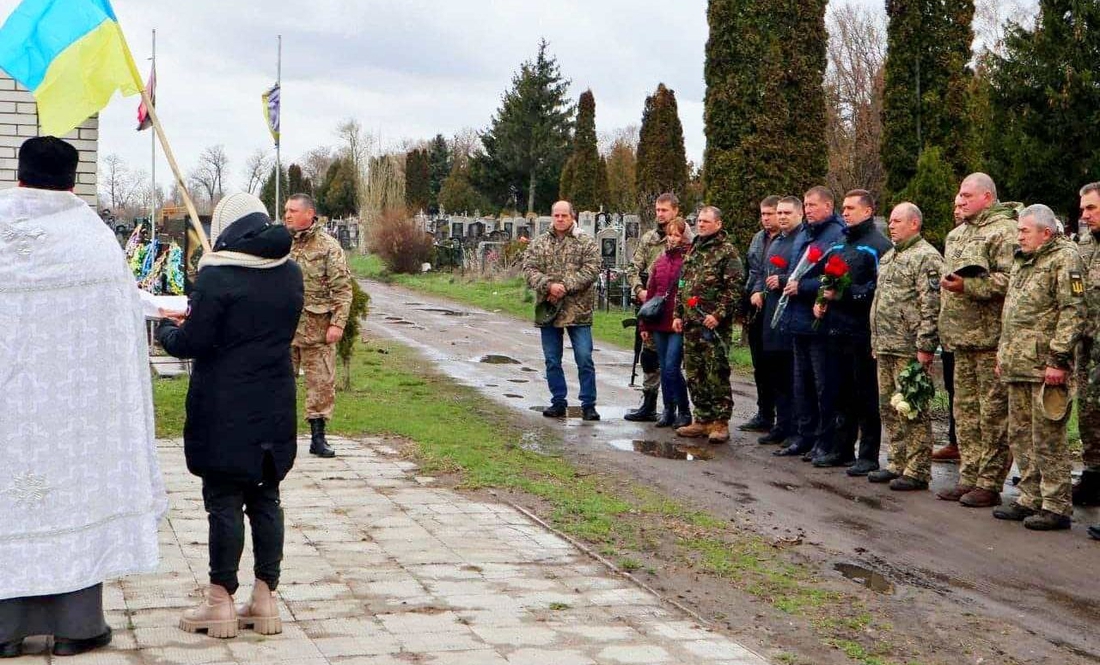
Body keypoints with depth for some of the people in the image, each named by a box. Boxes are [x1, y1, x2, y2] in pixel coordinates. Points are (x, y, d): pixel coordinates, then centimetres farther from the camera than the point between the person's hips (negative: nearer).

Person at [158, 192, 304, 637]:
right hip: (275, 408, 6)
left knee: (224, 501, 1)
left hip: (225, 410, -6)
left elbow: (192, 343, -13)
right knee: (265, 499, 11)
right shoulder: (290, 274, 5)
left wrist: (165, 330, 9)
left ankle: (221, 601, 7)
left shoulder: (216, 275, -14)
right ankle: (265, 598, 15)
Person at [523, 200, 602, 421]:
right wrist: (548, 285, -18)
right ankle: (558, 403, 18)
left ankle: (588, 404, 3)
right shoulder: (539, 243, 9)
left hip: (578, 311, -3)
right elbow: (529, 269, -1)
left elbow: (591, 270, -10)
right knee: (552, 360, 9)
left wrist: (566, 286, -18)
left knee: (584, 359, -4)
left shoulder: (586, 242, 1)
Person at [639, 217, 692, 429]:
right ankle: (669, 410, 20)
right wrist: (645, 324, 15)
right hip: (660, 324, 6)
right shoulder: (660, 261, 13)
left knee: (671, 368, -10)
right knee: (664, 369, 11)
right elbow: (650, 293, 16)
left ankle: (684, 411, 4)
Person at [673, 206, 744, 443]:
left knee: (717, 374, -6)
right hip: (691, 324, 8)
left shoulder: (727, 251, -6)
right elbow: (682, 285, 23)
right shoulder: (693, 250, 18)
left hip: (714, 324, -8)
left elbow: (735, 287, -13)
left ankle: (720, 422, -1)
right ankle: (703, 420, 17)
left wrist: (719, 314, -19)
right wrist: (678, 314, 15)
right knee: (694, 375, 10)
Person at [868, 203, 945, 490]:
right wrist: (876, 342, 21)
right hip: (885, 347, 9)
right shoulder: (889, 257, 19)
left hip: (909, 348, -9)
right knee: (889, 407, 13)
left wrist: (925, 346, -21)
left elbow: (931, 306, -17)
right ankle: (898, 463, 23)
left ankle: (918, 471, 0)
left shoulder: (926, 257, -10)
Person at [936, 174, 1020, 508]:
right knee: (965, 408, 13)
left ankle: (990, 483, 0)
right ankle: (969, 477, 20)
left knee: (993, 411, -4)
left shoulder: (1005, 231, -11)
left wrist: (967, 286, -23)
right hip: (961, 336, 9)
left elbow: (1010, 280, -22)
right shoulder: (956, 235, 19)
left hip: (990, 338, -9)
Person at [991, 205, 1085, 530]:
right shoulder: (1023, 261, 19)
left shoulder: (1064, 259, -9)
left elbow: (1073, 311, -16)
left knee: (1047, 440, -6)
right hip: (1017, 367, 9)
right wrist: (1003, 353, 21)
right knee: (1021, 437, 13)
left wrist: (1058, 359, -20)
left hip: (1044, 367, -9)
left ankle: (1056, 507, -1)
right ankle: (1030, 499, 22)